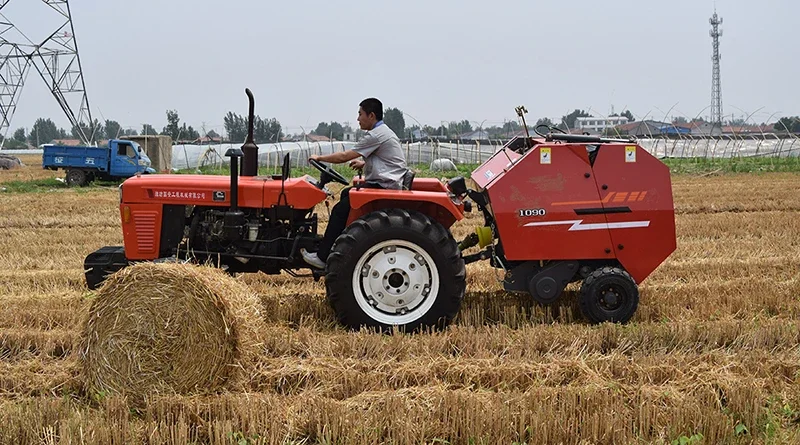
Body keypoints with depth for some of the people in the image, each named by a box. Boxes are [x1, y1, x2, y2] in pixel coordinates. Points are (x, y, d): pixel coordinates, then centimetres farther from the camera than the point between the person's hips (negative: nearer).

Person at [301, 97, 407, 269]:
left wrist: (319, 158, -1)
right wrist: (364, 164, 11)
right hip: (383, 184, 11)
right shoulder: (383, 132, 16)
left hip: (385, 187, -11)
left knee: (340, 209, -13)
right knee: (346, 194, 24)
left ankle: (323, 257, -10)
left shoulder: (377, 135, -16)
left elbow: (344, 156, -14)